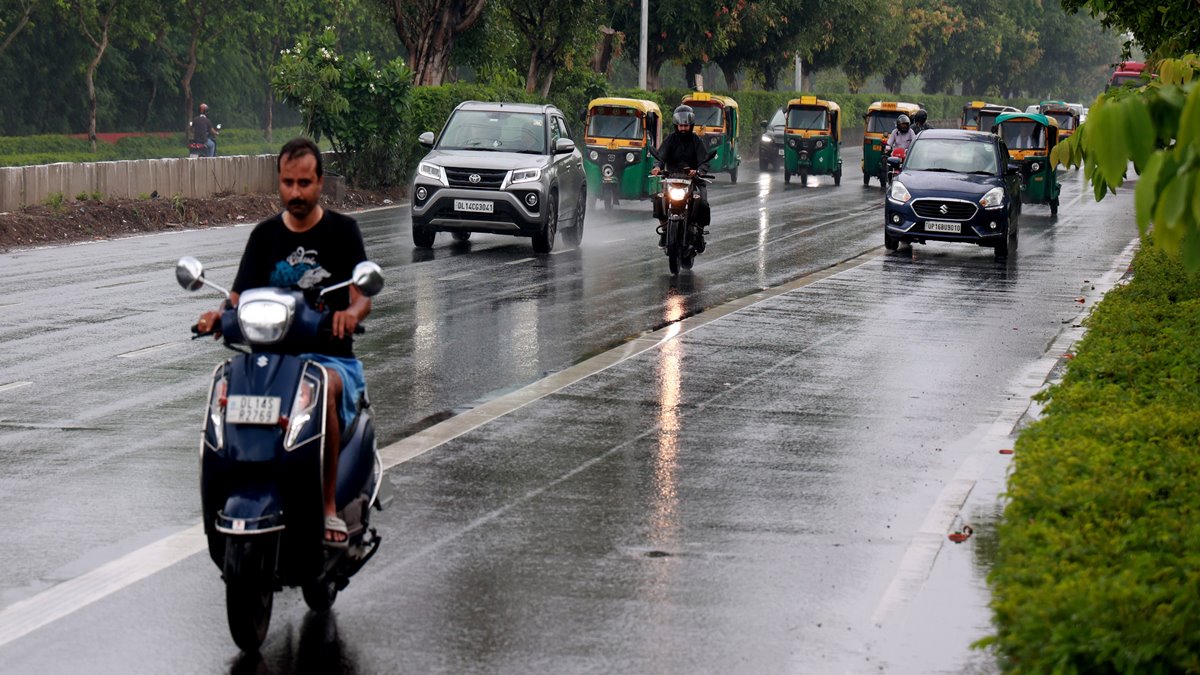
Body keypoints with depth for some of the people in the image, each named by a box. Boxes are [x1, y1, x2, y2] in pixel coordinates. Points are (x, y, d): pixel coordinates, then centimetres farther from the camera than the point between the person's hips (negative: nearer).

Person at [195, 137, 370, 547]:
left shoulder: (342, 231, 5)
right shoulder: (265, 235, 14)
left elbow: (363, 296, -5)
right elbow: (240, 297, 7)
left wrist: (351, 312, -30)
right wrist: (220, 316, -17)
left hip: (331, 355, -3)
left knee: (323, 390, -39)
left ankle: (329, 506, -31)